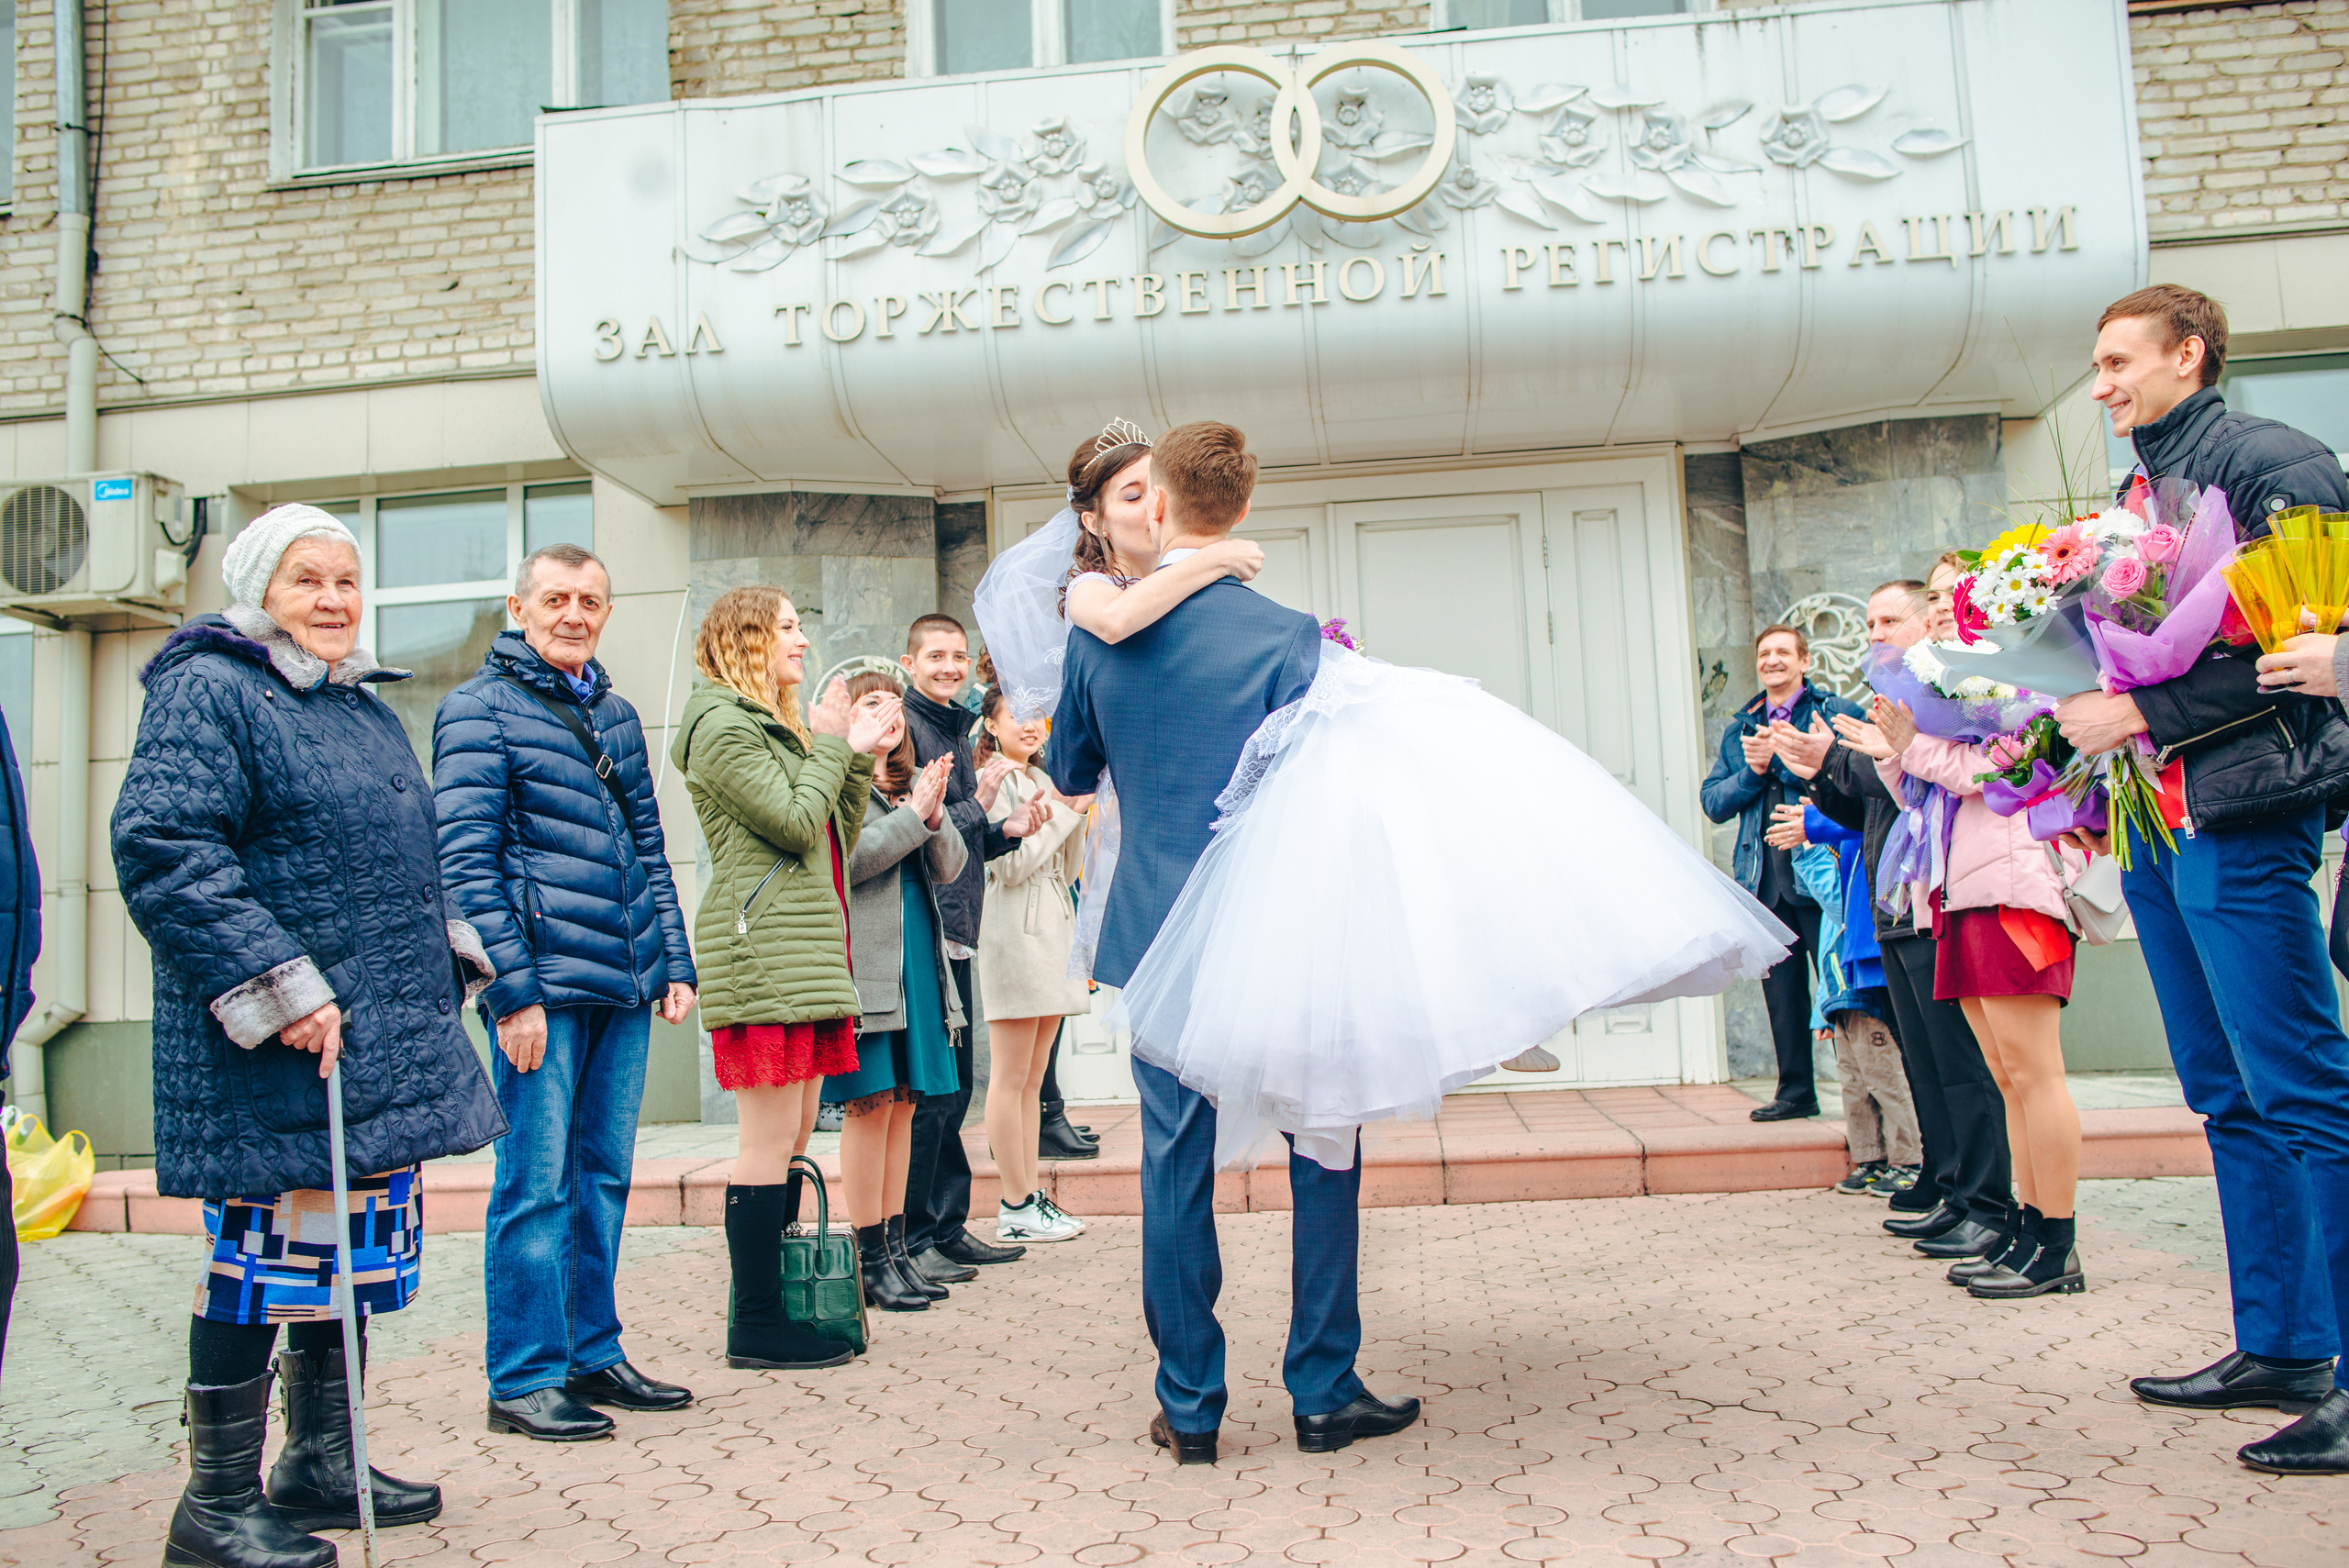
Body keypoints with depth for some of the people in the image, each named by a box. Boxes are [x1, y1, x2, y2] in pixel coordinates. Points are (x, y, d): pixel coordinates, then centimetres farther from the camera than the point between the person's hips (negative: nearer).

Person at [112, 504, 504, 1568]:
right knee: (268, 1255, -1)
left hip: (383, 1042, 9)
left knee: (354, 1255, 15)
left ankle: (321, 1463, 30)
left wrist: (454, 953, 14)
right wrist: (276, 989, -23)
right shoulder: (206, 691, -8)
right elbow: (162, 849, -19)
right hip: (274, 1060, -9)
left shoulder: (365, 708, 19)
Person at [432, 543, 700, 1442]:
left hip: (625, 983, 7)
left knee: (604, 1176, 12)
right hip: (543, 986, -7)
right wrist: (512, 987, -16)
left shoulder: (615, 713, 17)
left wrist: (673, 961, 13)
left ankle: (593, 1353, 23)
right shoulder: (480, 710, -3)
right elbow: (468, 860, -10)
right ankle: (525, 1377, 11)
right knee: (537, 1182, -1)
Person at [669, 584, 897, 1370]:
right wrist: (831, 745, -3)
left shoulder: (777, 728, 23)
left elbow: (836, 842, 19)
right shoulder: (722, 728, -7)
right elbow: (797, 822, -16)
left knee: (792, 1135, 10)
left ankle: (772, 1301, 17)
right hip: (763, 953, -10)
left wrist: (859, 757, 11)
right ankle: (756, 1327, 1)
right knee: (772, 1136, -7)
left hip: (804, 951, 10)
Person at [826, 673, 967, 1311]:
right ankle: (871, 1259, 4)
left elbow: (950, 868, 11)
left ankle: (896, 1249, 16)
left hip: (920, 961, 7)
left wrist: (936, 814, -7)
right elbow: (844, 862, -15)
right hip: (865, 963, -7)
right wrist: (914, 815, -13)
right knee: (872, 1104, -5)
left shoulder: (916, 782, 19)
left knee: (902, 1106, 9)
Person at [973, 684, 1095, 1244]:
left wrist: (1074, 815, 4)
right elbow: (1011, 865, -15)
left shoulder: (1041, 782, 20)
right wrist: (1063, 812, -9)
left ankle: (1031, 1195, 16)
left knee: (1032, 1077, 11)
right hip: (1016, 931, -8)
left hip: (1054, 930, 9)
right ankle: (1016, 1206, 2)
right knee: (1010, 1079, -3)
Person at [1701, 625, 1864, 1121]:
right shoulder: (1740, 729, 18)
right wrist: (1753, 770, -5)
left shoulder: (1837, 713, 3)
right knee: (1782, 992, 10)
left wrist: (1793, 755, -18)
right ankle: (1795, 1092, 19)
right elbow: (1713, 802, 10)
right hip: (1764, 879, 5)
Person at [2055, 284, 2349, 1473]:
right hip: (2159, 823, 9)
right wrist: (2083, 704, 7)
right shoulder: (2140, 490, 20)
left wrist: (2140, 715, -17)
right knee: (2231, 1101, 12)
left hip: (2242, 817, -9)